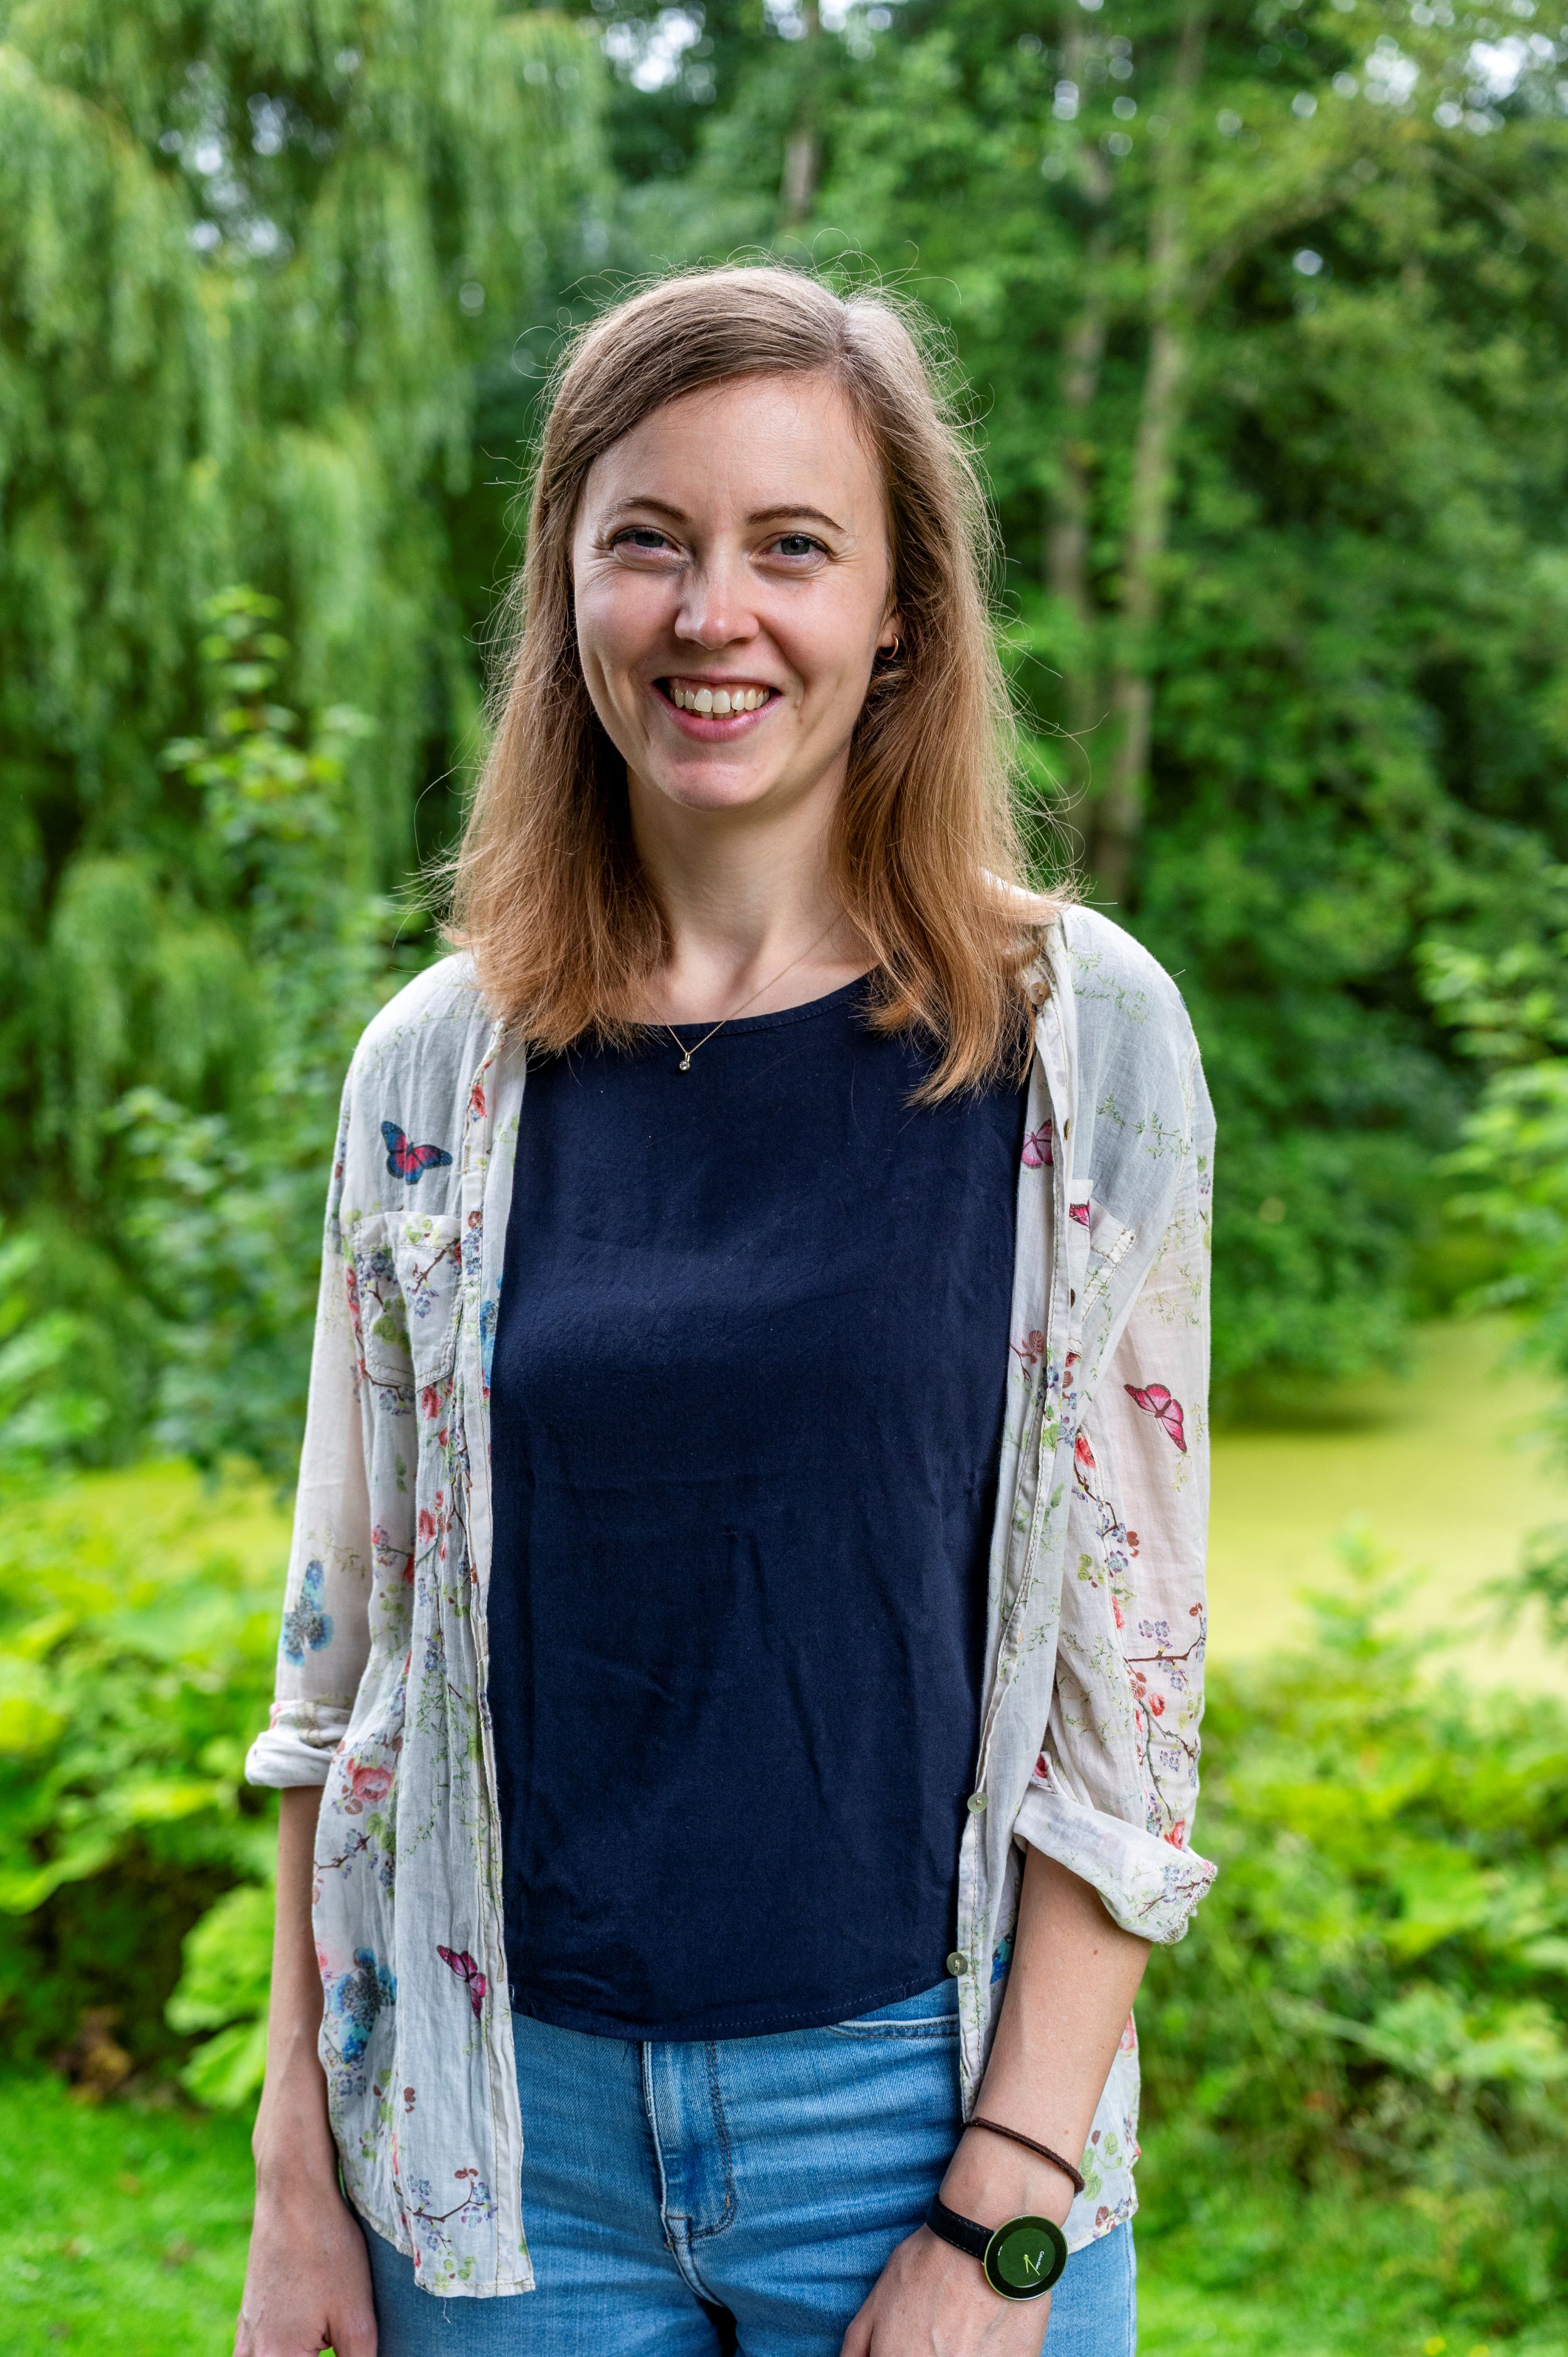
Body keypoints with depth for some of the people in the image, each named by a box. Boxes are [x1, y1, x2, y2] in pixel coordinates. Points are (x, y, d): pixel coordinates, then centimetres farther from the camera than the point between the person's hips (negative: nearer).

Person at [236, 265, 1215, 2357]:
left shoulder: (1081, 1037, -7)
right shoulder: (439, 1066, 0)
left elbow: (1131, 1669, -7)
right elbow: (343, 1647, 4)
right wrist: (297, 2182, 3)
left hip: (919, 2088, -2)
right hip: (502, 2113, 2)